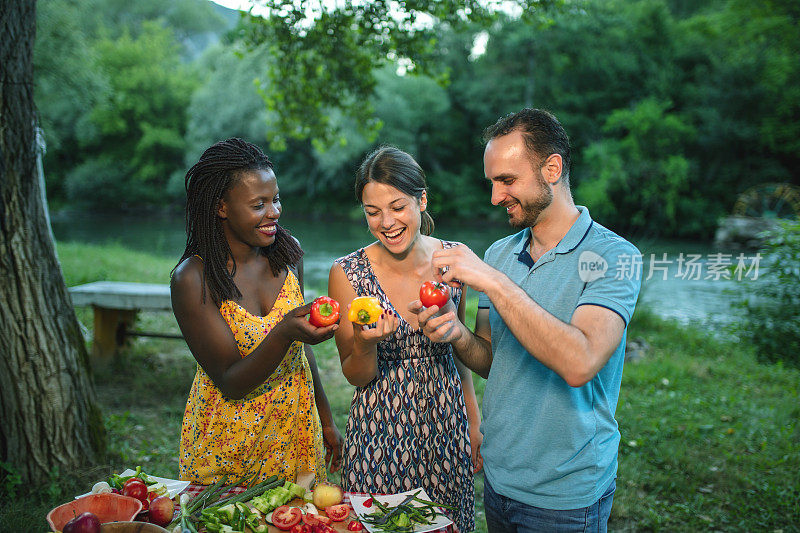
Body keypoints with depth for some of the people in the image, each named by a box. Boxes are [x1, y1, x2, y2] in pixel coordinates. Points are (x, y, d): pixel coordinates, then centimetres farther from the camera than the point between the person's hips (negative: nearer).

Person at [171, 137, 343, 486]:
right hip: (226, 445, -4)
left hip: (297, 431, 4)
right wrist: (284, 333, -36)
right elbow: (231, 382, -19)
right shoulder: (192, 279, -19)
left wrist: (325, 419, 11)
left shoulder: (287, 252, -5)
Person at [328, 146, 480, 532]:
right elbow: (355, 376, -6)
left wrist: (474, 421, 9)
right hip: (380, 434, -2)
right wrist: (364, 345, -27)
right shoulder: (348, 273, -13)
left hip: (447, 427, 2)